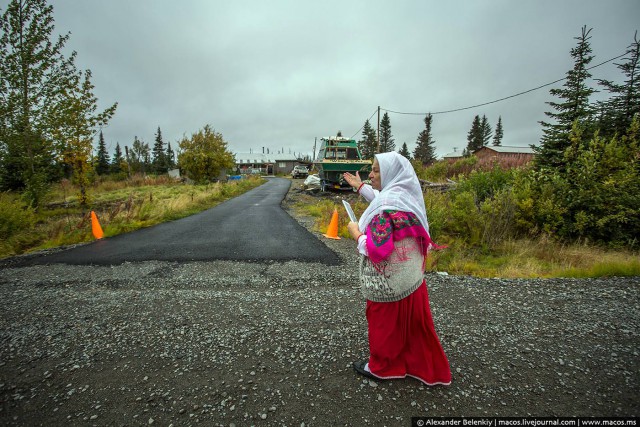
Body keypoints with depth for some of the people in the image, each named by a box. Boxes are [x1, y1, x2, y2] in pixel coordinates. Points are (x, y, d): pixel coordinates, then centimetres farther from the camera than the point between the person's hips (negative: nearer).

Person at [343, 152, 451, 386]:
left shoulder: (386, 205, -26)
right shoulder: (405, 195, 2)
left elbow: (378, 249, -29)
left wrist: (356, 233, -14)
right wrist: (361, 187, 31)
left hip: (389, 280, -8)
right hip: (410, 275, 8)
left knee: (384, 322, 13)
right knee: (412, 322, 22)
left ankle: (381, 366, 34)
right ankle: (426, 366, 40)